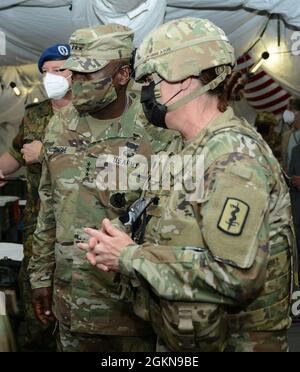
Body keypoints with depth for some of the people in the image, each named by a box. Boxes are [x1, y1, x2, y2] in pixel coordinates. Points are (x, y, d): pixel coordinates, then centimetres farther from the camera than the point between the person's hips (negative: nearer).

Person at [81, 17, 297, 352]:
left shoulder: (235, 153, -23)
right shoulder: (190, 149, 7)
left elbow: (235, 277, -30)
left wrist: (130, 257, -21)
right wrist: (118, 250, -6)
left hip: (232, 340, -8)